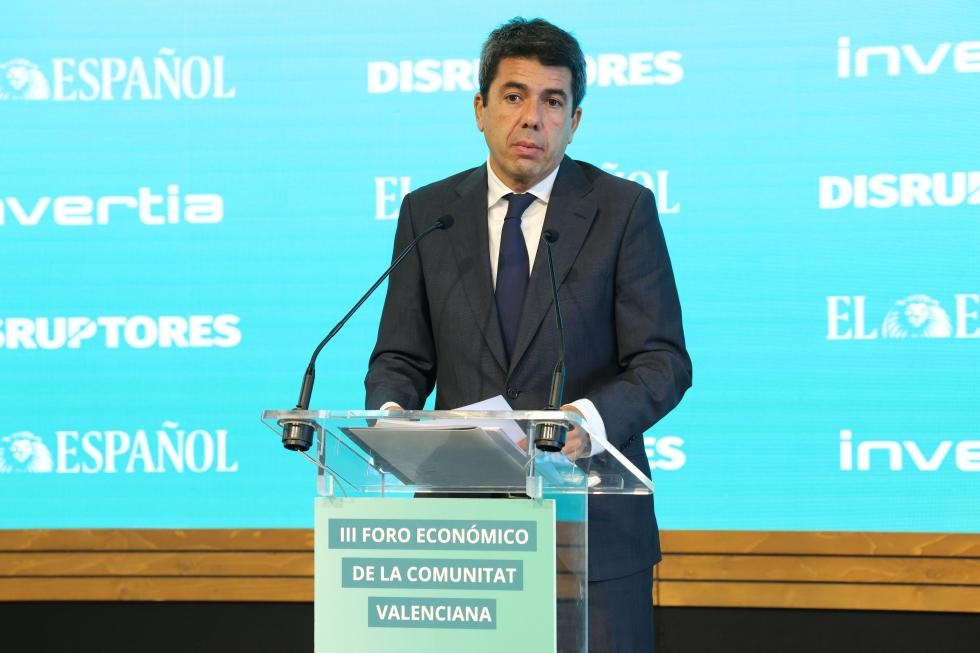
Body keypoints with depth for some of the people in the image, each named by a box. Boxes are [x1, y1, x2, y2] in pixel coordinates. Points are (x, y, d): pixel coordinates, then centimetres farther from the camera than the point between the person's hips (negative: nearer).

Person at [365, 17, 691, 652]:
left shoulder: (623, 209, -1)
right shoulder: (428, 213, 7)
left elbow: (663, 363, -6)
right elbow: (402, 357, 10)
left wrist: (590, 416, -26)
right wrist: (391, 410, -14)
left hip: (592, 526, -2)